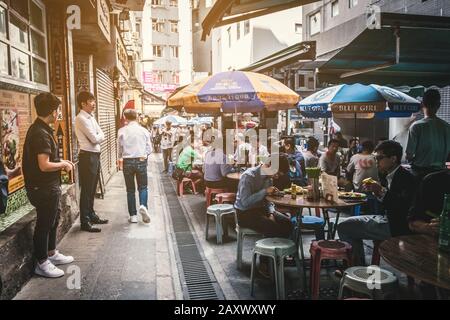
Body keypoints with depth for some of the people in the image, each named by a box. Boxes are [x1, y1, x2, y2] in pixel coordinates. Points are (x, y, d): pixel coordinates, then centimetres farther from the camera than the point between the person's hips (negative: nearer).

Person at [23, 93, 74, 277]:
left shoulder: (40, 129, 8)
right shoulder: (41, 133, -23)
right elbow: (44, 165, -28)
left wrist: (61, 163, 11)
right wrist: (63, 165, -13)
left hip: (49, 187, 10)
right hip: (43, 188, -10)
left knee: (53, 220, 22)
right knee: (44, 224, 3)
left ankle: (52, 254, 38)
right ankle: (42, 263, 18)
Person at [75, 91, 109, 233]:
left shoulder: (91, 117, 15)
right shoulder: (81, 118, -13)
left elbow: (102, 137, 11)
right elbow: (94, 138, -17)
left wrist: (97, 137, -8)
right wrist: (98, 136, 1)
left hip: (95, 155, 9)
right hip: (87, 156, -9)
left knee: (92, 189, 18)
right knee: (86, 190, -3)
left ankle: (91, 215, 30)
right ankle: (85, 222, 4)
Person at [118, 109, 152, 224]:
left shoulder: (122, 131, -3)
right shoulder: (144, 130, -1)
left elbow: (119, 149, 3)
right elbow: (149, 149, 3)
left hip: (127, 161, 0)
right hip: (141, 161, 0)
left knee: (130, 189, 9)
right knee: (143, 186, 12)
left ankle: (133, 215, 10)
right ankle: (143, 206, -14)